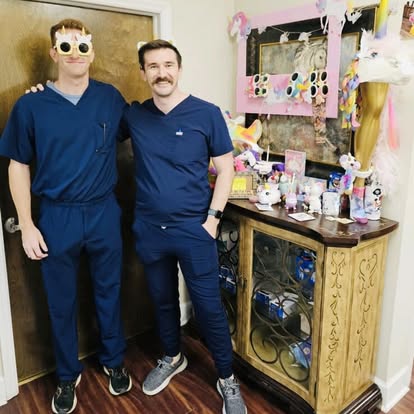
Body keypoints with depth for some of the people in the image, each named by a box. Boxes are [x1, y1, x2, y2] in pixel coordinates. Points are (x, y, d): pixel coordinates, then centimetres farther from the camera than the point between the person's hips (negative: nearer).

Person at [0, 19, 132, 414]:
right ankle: (68, 375, 36)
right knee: (61, 302, 13)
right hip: (56, 217, -1)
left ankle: (113, 360, 40)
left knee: (108, 292, 16)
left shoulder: (111, 98, -1)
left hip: (104, 213, 1)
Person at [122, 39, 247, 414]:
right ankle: (172, 358, 44)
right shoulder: (133, 115, 1)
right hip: (149, 229, 4)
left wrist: (212, 219, -10)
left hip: (194, 229, -3)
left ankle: (227, 379, 25)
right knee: (163, 300, 19)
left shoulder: (206, 114, -6)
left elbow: (226, 169, -3)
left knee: (208, 306, 4)